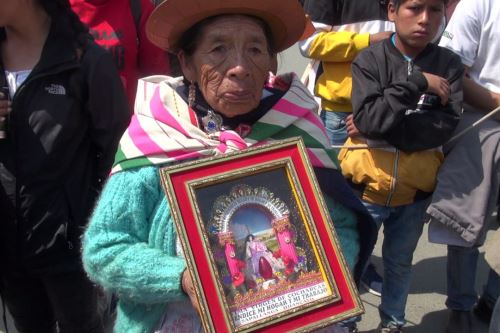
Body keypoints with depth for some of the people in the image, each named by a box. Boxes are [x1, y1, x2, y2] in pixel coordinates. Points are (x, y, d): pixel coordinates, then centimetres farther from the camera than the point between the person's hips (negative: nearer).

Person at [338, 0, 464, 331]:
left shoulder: (449, 65, -4)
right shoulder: (369, 60, -8)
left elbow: (445, 127, -15)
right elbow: (367, 118, -21)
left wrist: (380, 127, -19)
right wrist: (417, 82, -23)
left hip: (415, 190, 2)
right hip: (367, 186, -2)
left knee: (399, 261, 20)